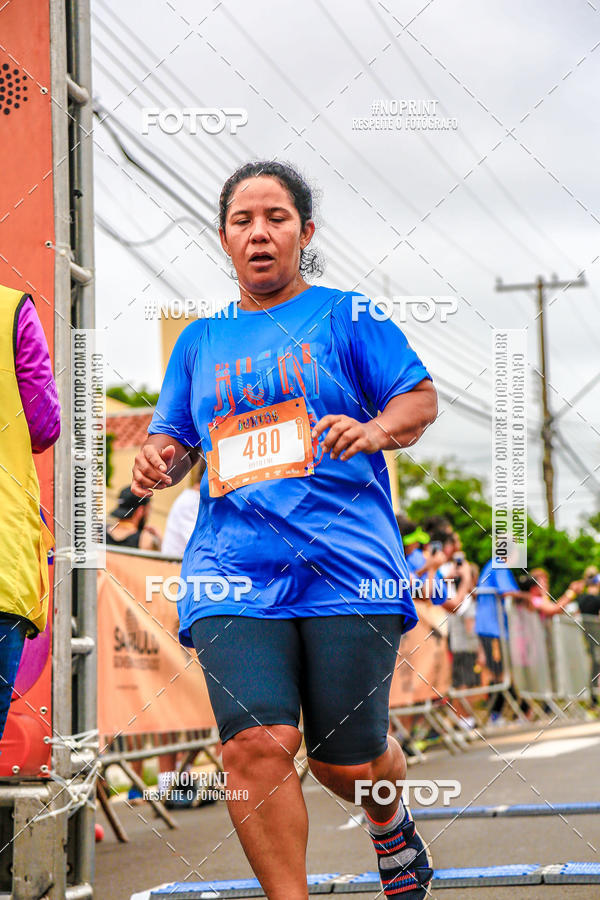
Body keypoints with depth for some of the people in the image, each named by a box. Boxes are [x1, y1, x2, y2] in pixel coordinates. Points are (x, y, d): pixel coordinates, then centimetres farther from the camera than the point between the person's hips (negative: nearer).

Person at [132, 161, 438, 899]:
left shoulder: (344, 316, 8)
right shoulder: (201, 340, 18)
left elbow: (422, 398, 4)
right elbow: (174, 436, 22)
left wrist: (377, 429, -17)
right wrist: (157, 461, -2)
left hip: (346, 562, -2)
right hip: (234, 567, 2)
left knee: (346, 761, 3)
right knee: (255, 744, -17)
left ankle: (391, 824, 39)